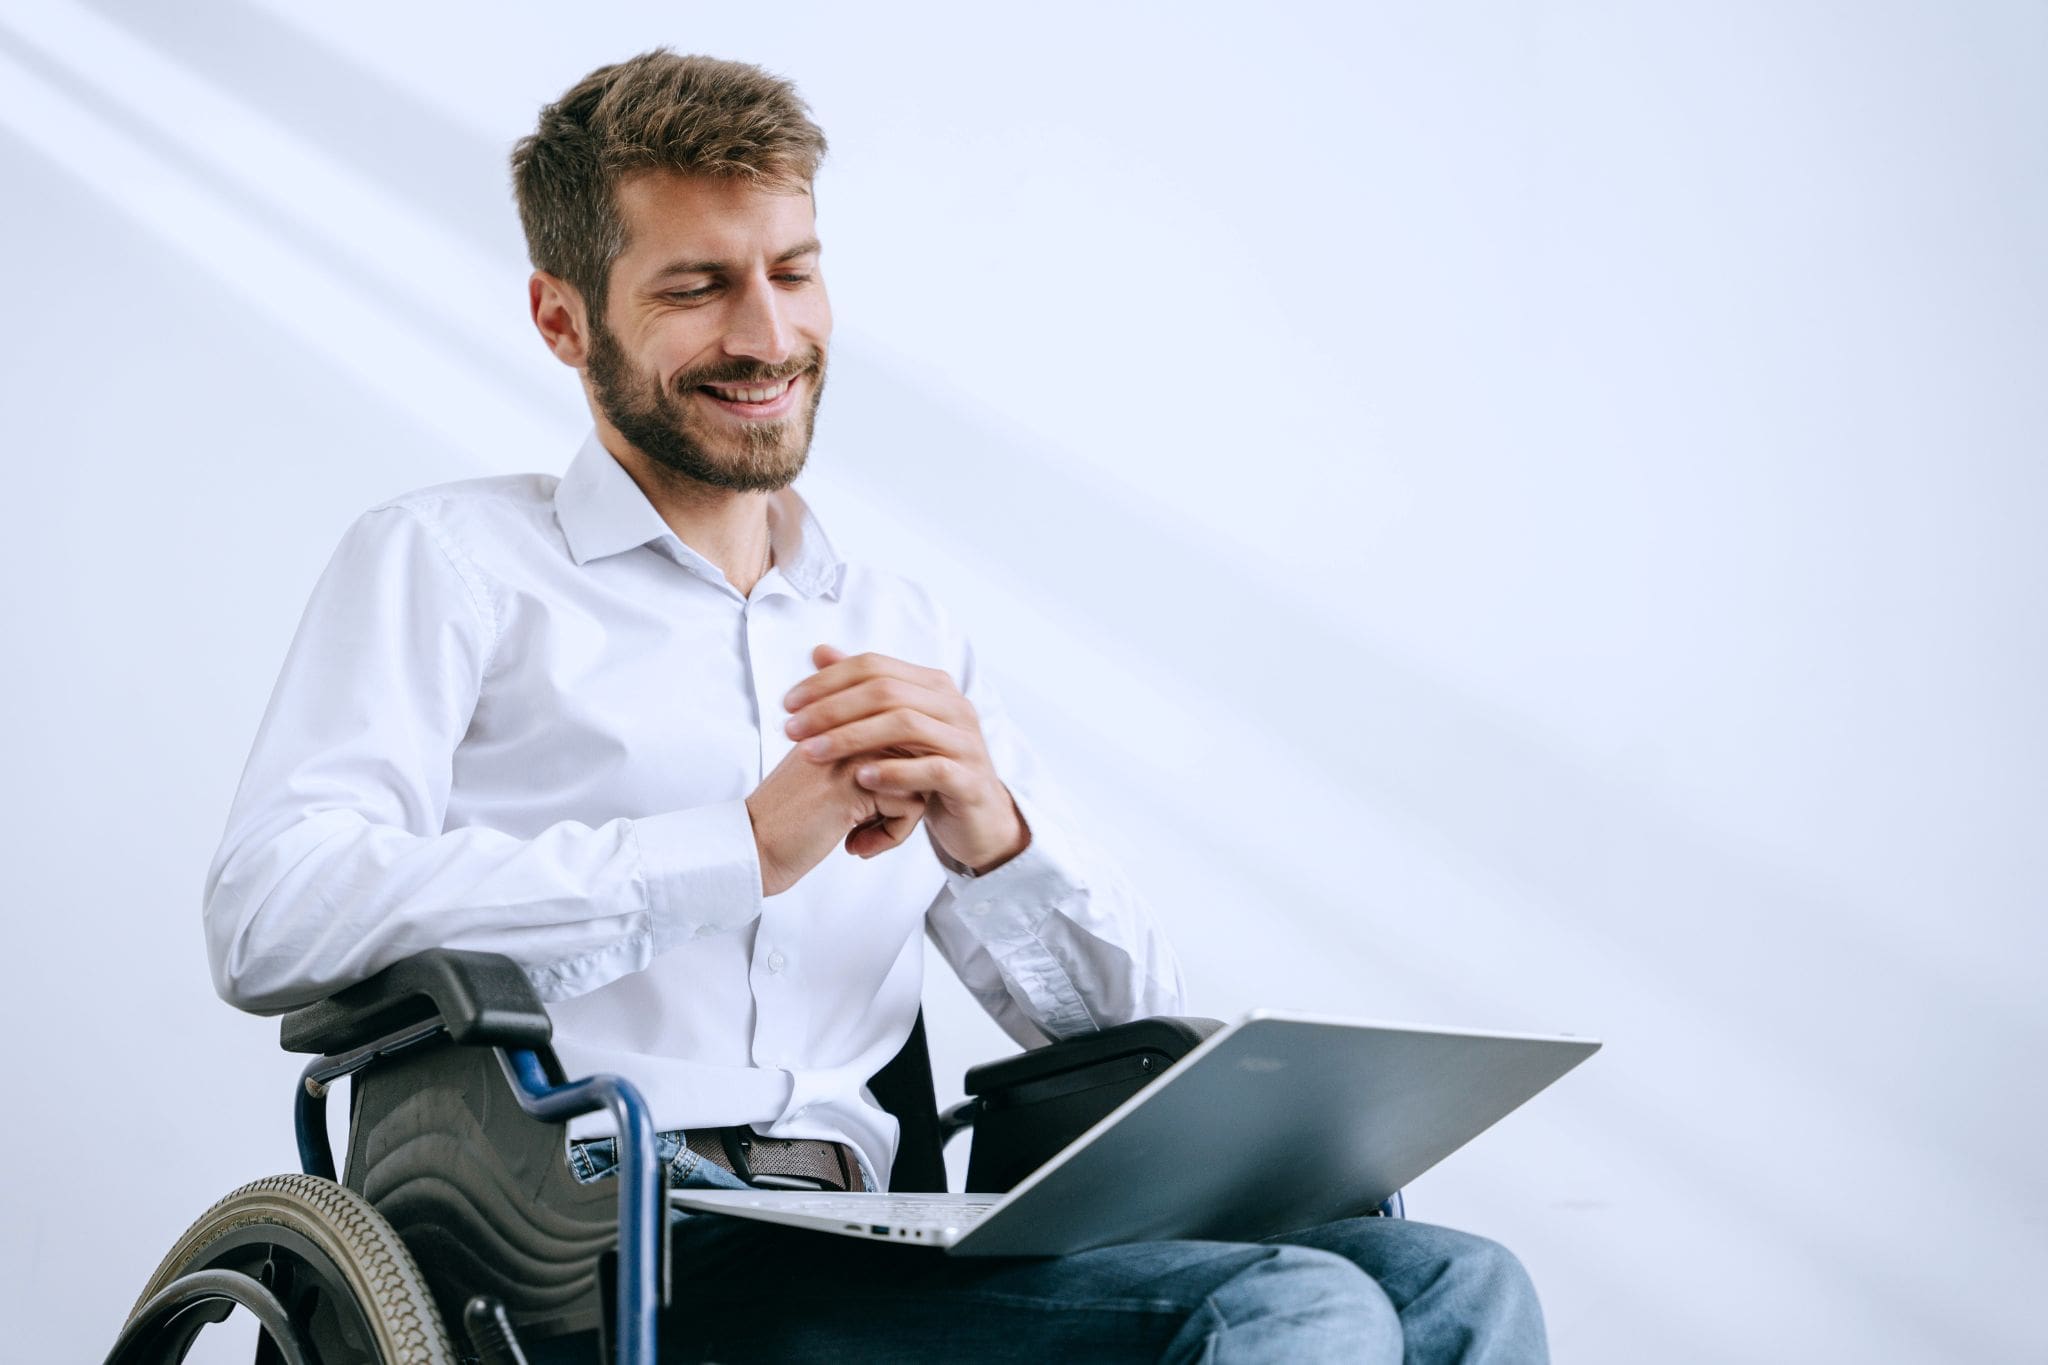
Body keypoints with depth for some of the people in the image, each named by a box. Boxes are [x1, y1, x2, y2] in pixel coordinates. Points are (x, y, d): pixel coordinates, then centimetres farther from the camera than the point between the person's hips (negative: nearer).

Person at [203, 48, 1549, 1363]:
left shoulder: (906, 635, 24)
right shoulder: (452, 560, 9)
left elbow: (1133, 1033, 17)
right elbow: (267, 922, -10)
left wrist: (994, 838, -6)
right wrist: (746, 850, -14)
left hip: (843, 1252, 6)